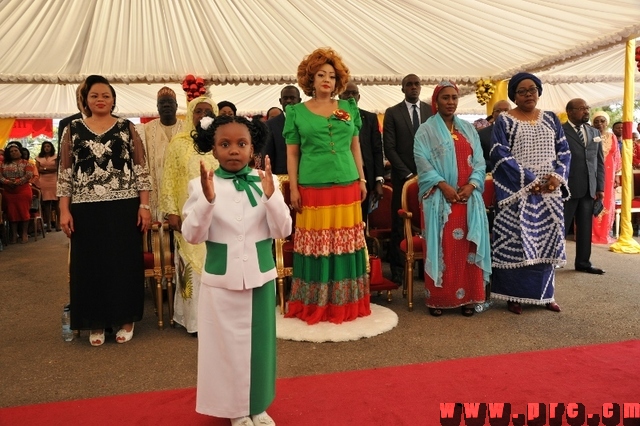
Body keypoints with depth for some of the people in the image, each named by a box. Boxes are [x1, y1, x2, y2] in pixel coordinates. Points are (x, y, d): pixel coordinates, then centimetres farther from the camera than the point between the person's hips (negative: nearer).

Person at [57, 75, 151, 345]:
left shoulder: (127, 128, 5)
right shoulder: (73, 130, 8)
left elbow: (141, 171, 2)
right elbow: (65, 174, 6)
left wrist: (144, 206, -5)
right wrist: (64, 211, -1)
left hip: (124, 208, -1)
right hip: (86, 210, 1)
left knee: (125, 262, 5)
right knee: (90, 264, 7)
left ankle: (126, 319, 20)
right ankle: (96, 323, 22)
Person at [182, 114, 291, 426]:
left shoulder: (266, 181, -4)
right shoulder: (201, 185, -7)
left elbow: (282, 231, -7)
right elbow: (192, 236, -11)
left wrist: (270, 196, -22)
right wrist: (207, 200, -25)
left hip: (260, 276, 1)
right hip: (220, 279, -1)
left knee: (259, 341, 13)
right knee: (227, 342, 10)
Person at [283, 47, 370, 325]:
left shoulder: (349, 108, 11)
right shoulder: (297, 112, 4)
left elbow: (355, 146, 15)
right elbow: (292, 153, 2)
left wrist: (362, 179, 9)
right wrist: (293, 188, -5)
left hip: (347, 185, 3)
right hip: (313, 187, -2)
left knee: (346, 243, 7)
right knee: (316, 246, 1)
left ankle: (346, 304, 19)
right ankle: (314, 306, 13)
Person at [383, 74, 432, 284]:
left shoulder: (432, 111, 9)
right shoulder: (392, 113, 3)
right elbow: (389, 148, -2)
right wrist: (408, 174, -9)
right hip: (403, 176, -1)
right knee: (400, 225, 1)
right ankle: (398, 269, 10)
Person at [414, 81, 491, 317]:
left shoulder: (469, 129, 15)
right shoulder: (426, 130, 2)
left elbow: (479, 161, 8)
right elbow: (422, 161, -9)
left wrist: (471, 185, -9)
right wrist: (443, 186, -18)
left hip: (468, 197, 4)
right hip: (439, 197, -3)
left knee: (467, 247, 3)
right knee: (441, 247, -2)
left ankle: (467, 297, 11)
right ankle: (437, 298, 5)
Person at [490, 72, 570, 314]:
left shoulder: (551, 119, 13)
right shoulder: (504, 121, -1)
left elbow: (564, 151, 10)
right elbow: (500, 155, -10)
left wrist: (557, 176, -9)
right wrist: (529, 180, -16)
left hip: (549, 192, 5)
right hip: (517, 191, -4)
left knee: (546, 240, 6)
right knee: (515, 241, -4)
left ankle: (543, 293, 17)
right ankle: (514, 295, 4)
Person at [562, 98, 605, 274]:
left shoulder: (595, 133, 15)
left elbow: (600, 162, 14)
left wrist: (600, 187, 8)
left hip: (589, 189, 6)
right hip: (567, 188, -6)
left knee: (585, 227, 10)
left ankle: (583, 262, 21)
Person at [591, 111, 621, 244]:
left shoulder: (612, 137, 9)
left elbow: (616, 157, 11)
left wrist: (617, 175, 7)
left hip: (608, 175, 4)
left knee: (607, 203, 7)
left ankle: (604, 233, 16)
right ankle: (591, 233, 2)